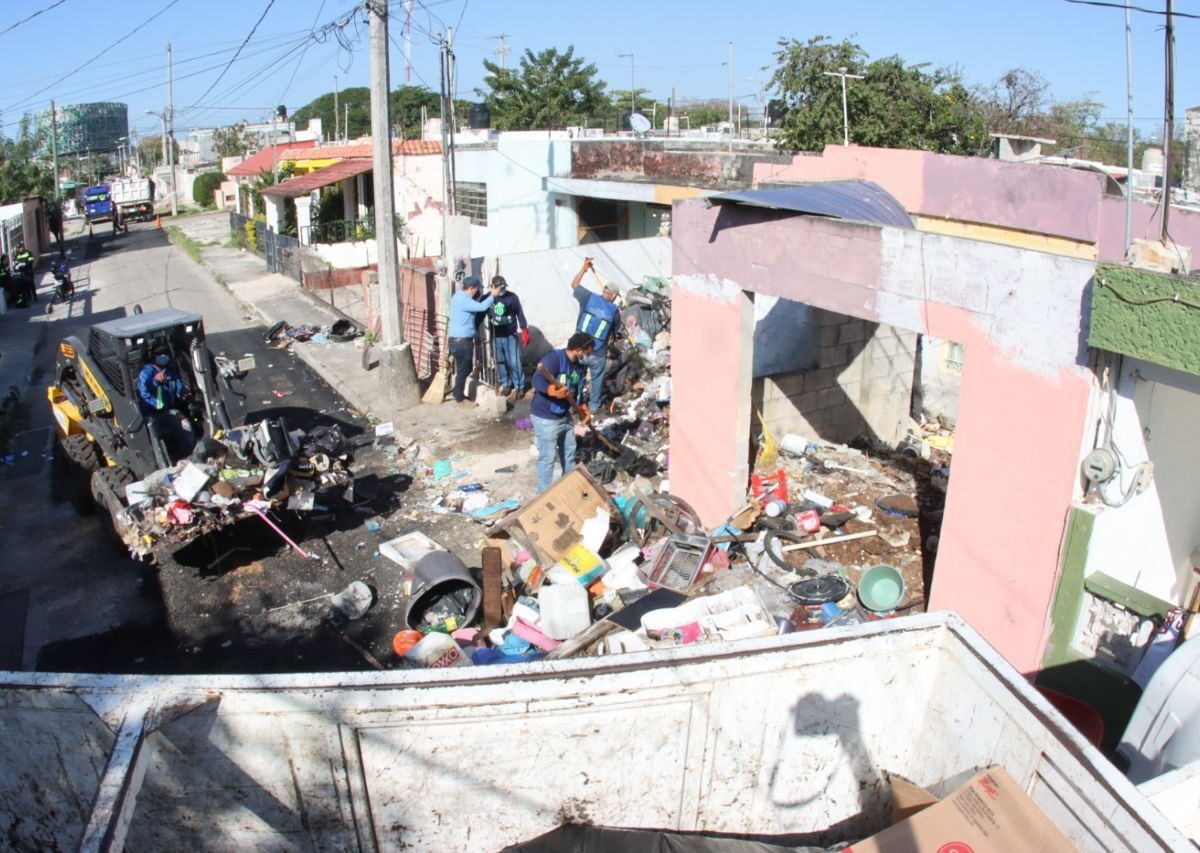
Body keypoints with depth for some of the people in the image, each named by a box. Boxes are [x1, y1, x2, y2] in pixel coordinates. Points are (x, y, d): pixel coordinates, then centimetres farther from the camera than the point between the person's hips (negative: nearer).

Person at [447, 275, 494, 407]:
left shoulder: (459, 296, 13)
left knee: (464, 369, 18)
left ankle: (459, 395, 27)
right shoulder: (463, 300, -21)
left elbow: (476, 306, 22)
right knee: (463, 370, -1)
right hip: (461, 341, -10)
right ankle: (460, 399, 8)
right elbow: (482, 307, -27)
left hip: (461, 339, 10)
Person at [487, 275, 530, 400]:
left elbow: (520, 314, -2)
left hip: (511, 335, -2)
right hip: (496, 336, 2)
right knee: (500, 362, 10)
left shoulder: (512, 297, -8)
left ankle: (518, 387, 10)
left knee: (514, 362, -2)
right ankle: (505, 384, 26)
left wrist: (524, 332, -4)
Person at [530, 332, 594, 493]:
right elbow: (537, 380, -31)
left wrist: (583, 409, 4)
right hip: (545, 417, -9)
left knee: (569, 452, 21)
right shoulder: (554, 358, -22)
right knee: (548, 457, -4)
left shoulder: (579, 365, 5)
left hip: (565, 415, 9)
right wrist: (553, 390, -46)